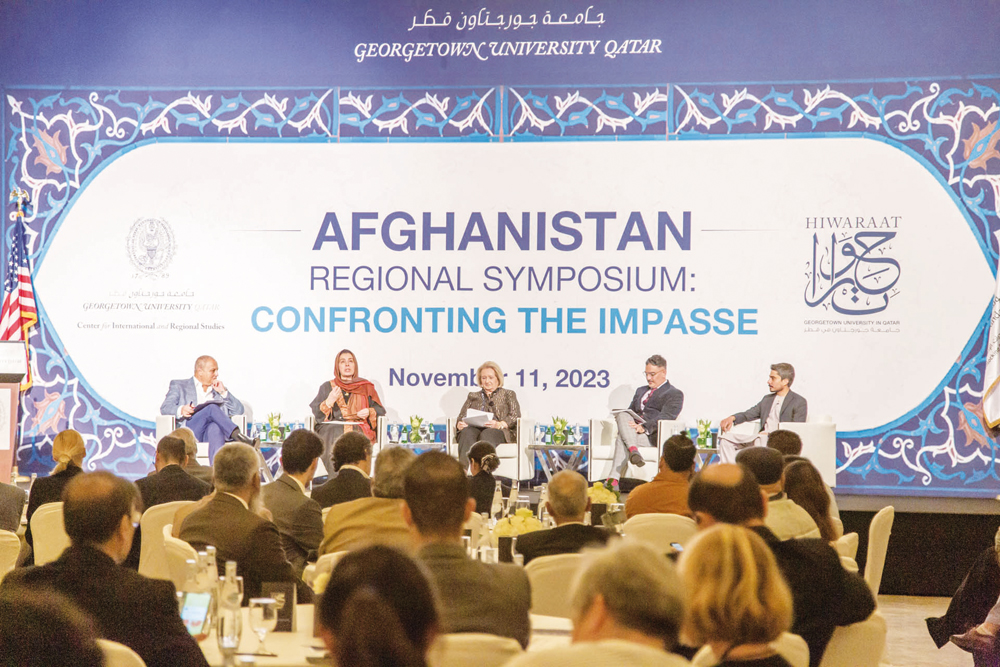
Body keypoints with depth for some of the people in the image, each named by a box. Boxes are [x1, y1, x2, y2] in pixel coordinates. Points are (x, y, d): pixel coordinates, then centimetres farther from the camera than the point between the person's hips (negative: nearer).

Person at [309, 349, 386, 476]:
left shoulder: (366, 387, 21)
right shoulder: (327, 387, 21)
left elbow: (380, 410, 17)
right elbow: (315, 413, 11)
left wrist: (369, 412, -5)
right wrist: (329, 402, -8)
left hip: (359, 427, 0)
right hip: (332, 427, 0)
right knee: (336, 441, -37)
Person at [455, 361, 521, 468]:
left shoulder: (508, 394, 25)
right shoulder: (473, 396, 34)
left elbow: (515, 417, 8)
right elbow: (462, 416, 22)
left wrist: (499, 424, -14)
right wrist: (459, 424, -5)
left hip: (500, 432, -2)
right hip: (474, 428, 2)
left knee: (487, 434, -40)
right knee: (467, 432, -36)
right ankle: (463, 469, -61)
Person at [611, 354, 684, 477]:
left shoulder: (675, 394, 8)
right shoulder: (640, 391, 33)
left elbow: (666, 417, -8)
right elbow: (631, 411, 29)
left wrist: (645, 427, -26)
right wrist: (622, 419, 0)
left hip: (653, 436, -6)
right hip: (633, 430, 6)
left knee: (622, 439, -34)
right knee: (622, 415, -31)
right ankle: (633, 449, -51)